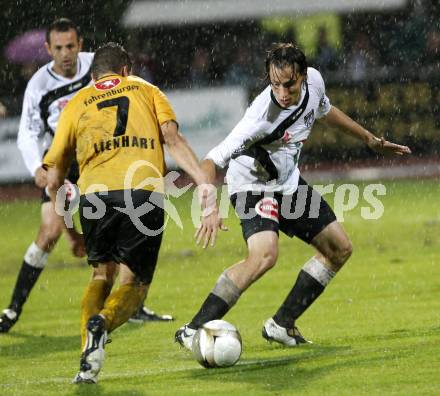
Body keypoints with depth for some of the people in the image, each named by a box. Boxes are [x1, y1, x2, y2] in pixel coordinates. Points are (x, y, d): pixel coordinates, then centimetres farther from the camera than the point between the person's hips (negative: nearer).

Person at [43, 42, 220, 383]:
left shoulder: (77, 104, 25)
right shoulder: (145, 90, 24)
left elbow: (54, 179, 22)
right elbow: (173, 139, 5)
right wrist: (205, 186, -1)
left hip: (95, 193, 1)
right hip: (144, 193, -1)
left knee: (102, 274, 23)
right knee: (133, 284, 10)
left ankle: (88, 357, 2)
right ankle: (102, 323, -23)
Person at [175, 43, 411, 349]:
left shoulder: (314, 81, -15)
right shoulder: (263, 115, -36)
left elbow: (324, 110, 11)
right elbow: (213, 159, -38)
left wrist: (369, 139, 19)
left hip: (288, 183, 8)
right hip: (253, 184, -8)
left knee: (339, 249, 10)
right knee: (265, 255, -32)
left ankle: (281, 325, 15)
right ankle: (193, 331, -28)